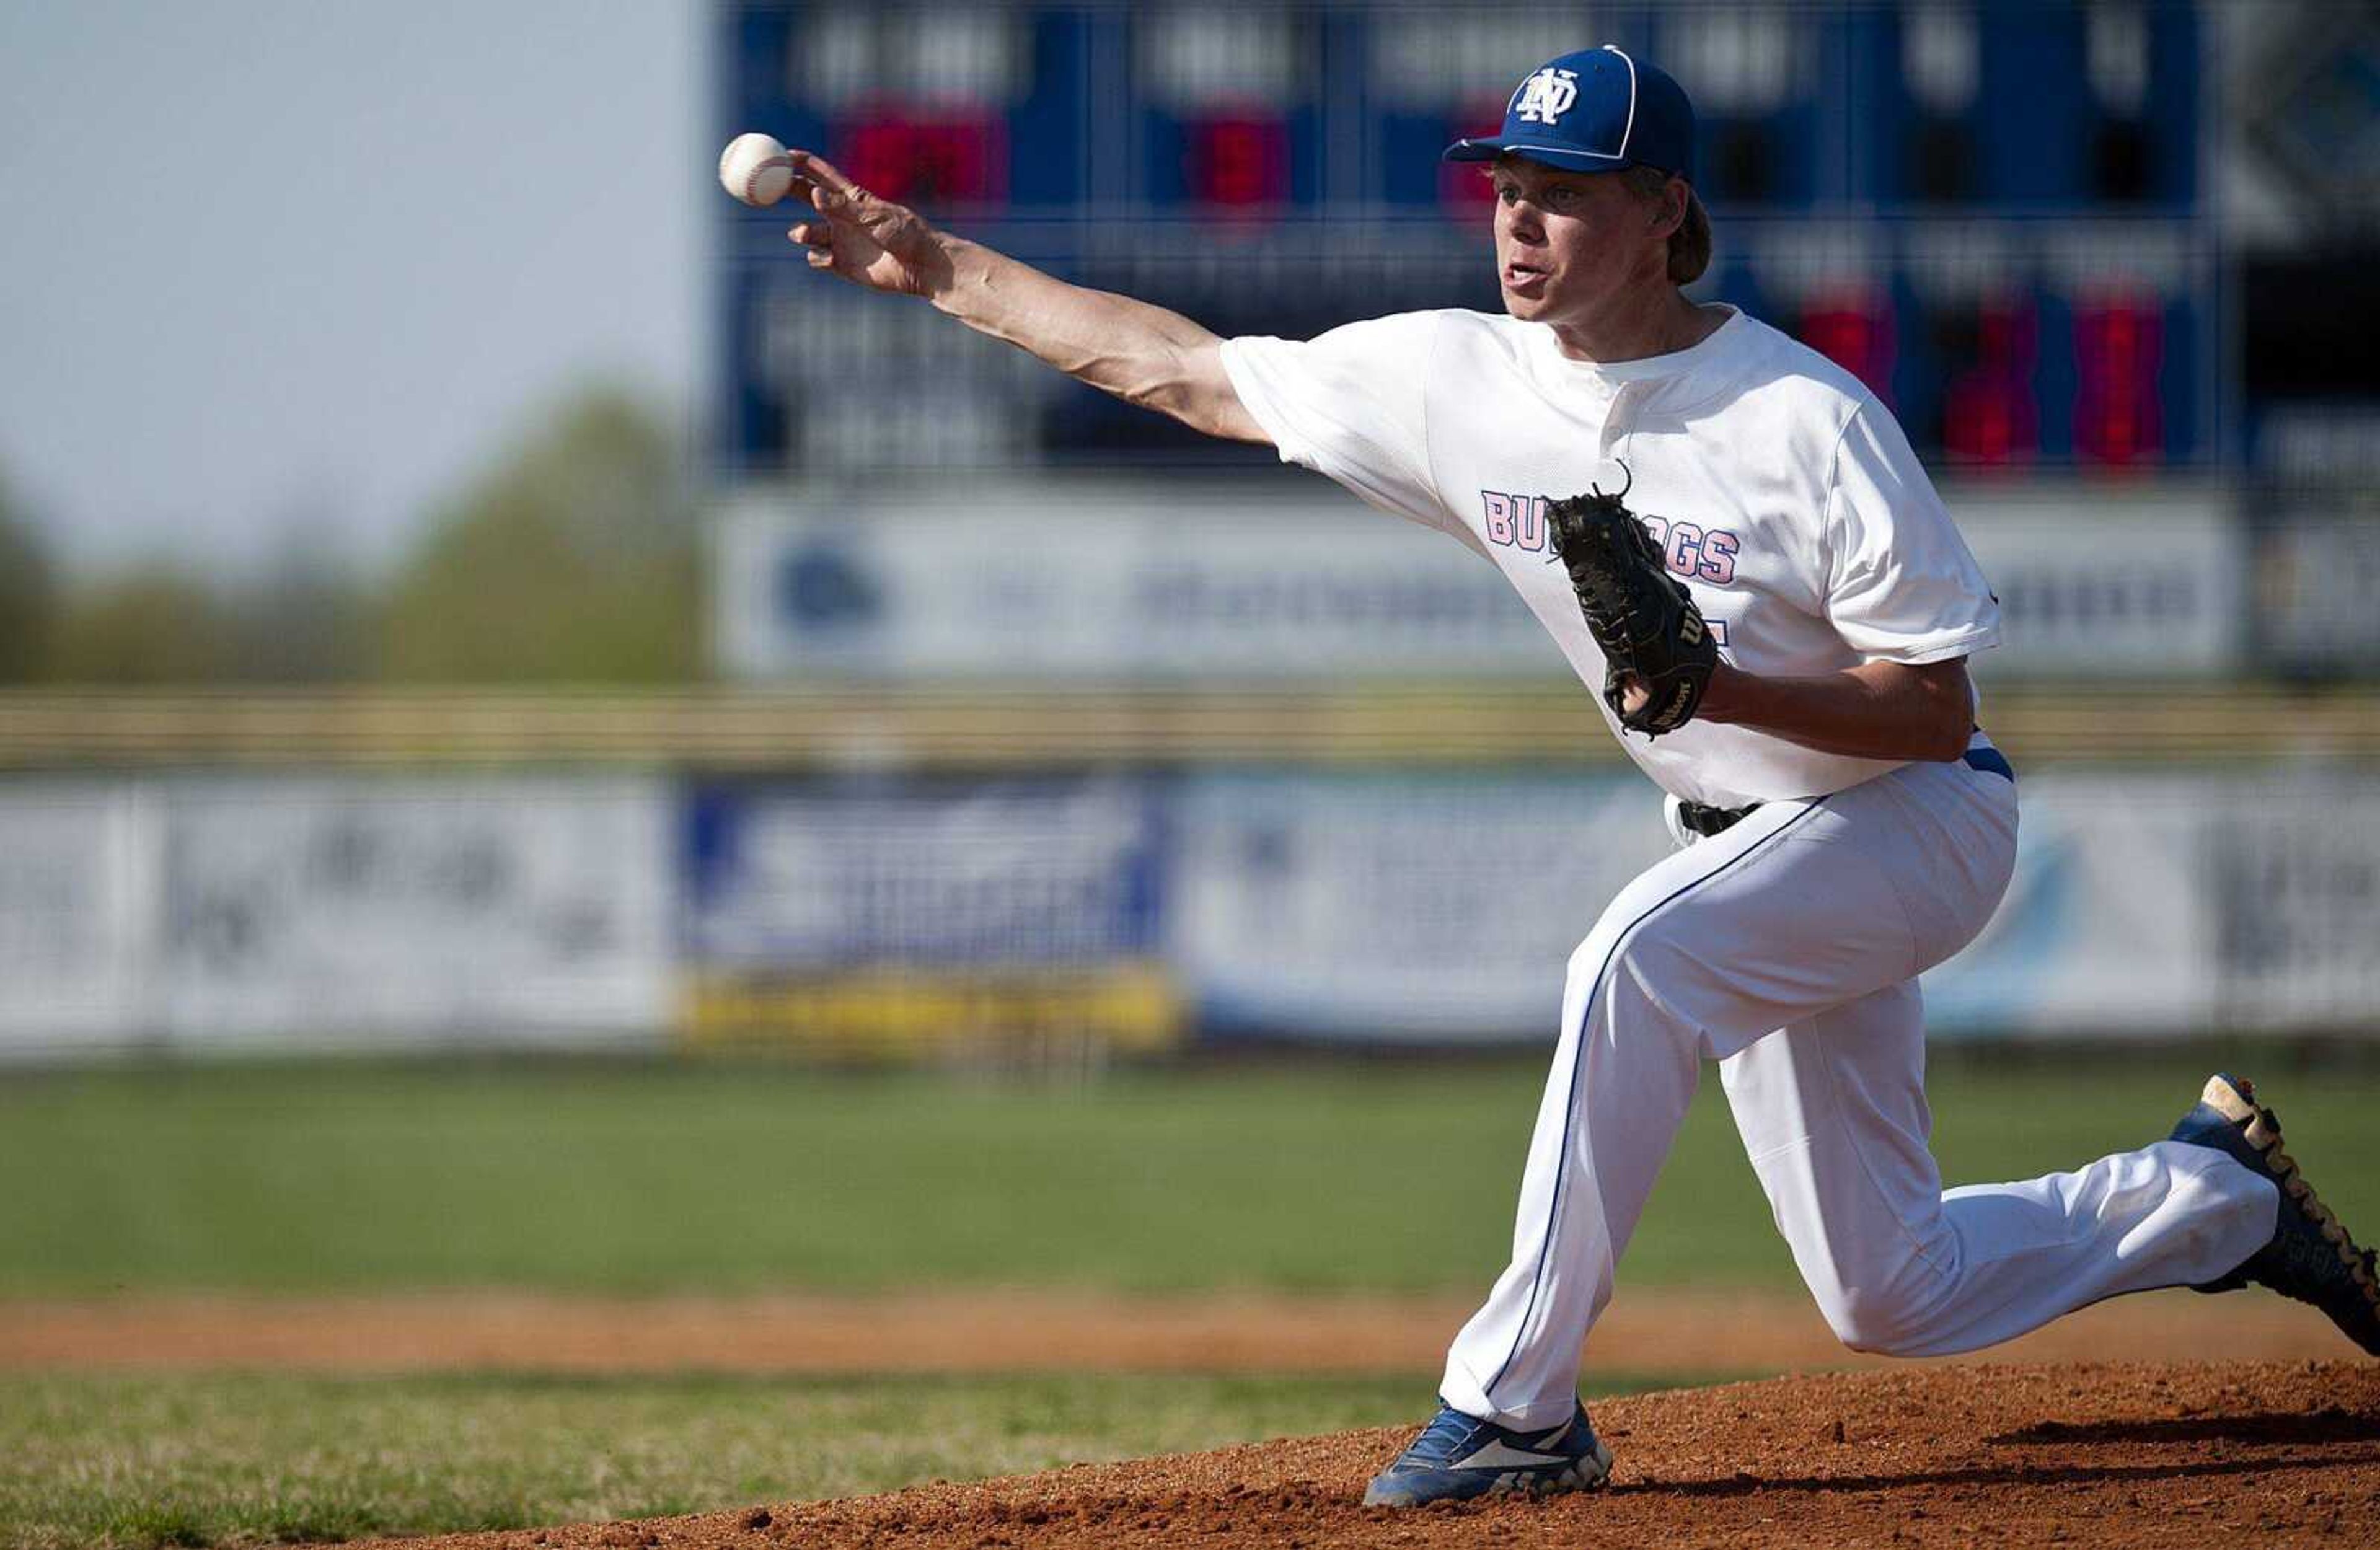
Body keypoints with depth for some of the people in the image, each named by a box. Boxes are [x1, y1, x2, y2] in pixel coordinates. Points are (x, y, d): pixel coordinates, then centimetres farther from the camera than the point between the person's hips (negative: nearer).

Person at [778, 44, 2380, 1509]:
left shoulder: (1809, 421, -23)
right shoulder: (1462, 384, -7)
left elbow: (1936, 712, -20)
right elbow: (1184, 370, -1)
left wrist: (1724, 691, -35)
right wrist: (936, 266, -5)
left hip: (1918, 817, -7)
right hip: (1751, 841, 7)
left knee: (1636, 959, -34)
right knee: (1891, 1297, 10)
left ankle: (1517, 1399, -27)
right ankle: (2218, 1197, 36)